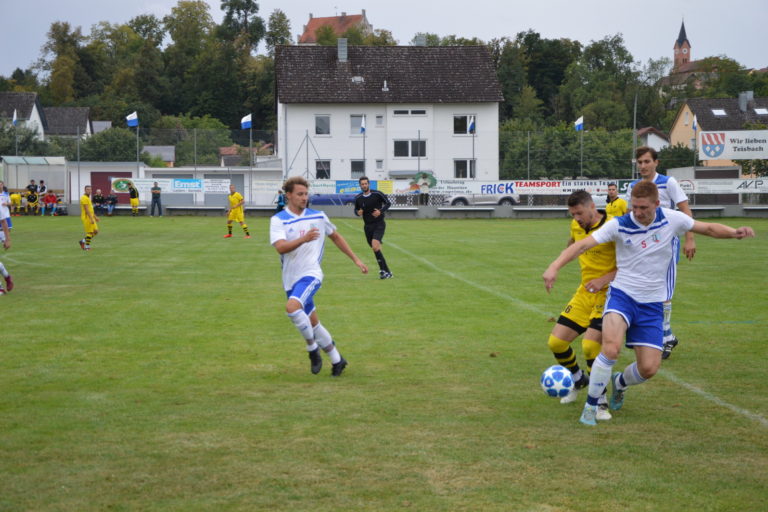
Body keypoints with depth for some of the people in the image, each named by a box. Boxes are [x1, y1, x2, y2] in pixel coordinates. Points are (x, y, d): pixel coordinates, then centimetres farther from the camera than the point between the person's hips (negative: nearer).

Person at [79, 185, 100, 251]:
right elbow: (86, 210, -21)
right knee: (90, 232, -5)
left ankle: (83, 241, 18)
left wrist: (95, 217, 25)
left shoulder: (88, 198, 18)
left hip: (91, 217, 10)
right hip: (86, 218, -10)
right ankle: (87, 246, 6)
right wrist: (91, 219, -24)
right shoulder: (84, 198, -14)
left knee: (96, 231, 7)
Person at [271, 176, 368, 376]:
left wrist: (356, 259, 19)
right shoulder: (278, 220, -5)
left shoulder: (318, 217, 2)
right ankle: (337, 360, 25)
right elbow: (280, 247, -21)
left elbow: (336, 237, 19)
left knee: (292, 307, -29)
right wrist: (303, 239, -37)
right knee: (312, 323, 9)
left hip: (310, 274, -2)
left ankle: (312, 347, -10)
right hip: (291, 279, 2)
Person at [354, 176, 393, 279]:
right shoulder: (358, 198, 2)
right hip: (367, 226, 5)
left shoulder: (377, 194, -8)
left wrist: (381, 211, -16)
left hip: (379, 224, -5)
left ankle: (384, 270, -17)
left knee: (375, 245, -23)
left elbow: (388, 203, 1)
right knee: (376, 249, 7)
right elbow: (356, 210, 16)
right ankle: (386, 271, 16)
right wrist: (358, 213, -8)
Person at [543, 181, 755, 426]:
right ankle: (590, 406, -12)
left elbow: (709, 228, 7)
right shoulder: (619, 224, -12)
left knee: (649, 368, -2)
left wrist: (735, 232, -12)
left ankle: (620, 382, 35)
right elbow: (582, 245, -17)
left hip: (652, 304, 3)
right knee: (611, 348, -29)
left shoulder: (671, 219, -5)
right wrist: (555, 266, -31)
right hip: (622, 295, -3)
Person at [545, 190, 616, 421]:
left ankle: (600, 401, -5)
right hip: (584, 293, 7)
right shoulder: (577, 226, 6)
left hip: (608, 294, -7)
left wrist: (604, 279, -24)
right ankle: (578, 379, 32)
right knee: (556, 342, 2)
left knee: (590, 345, -24)